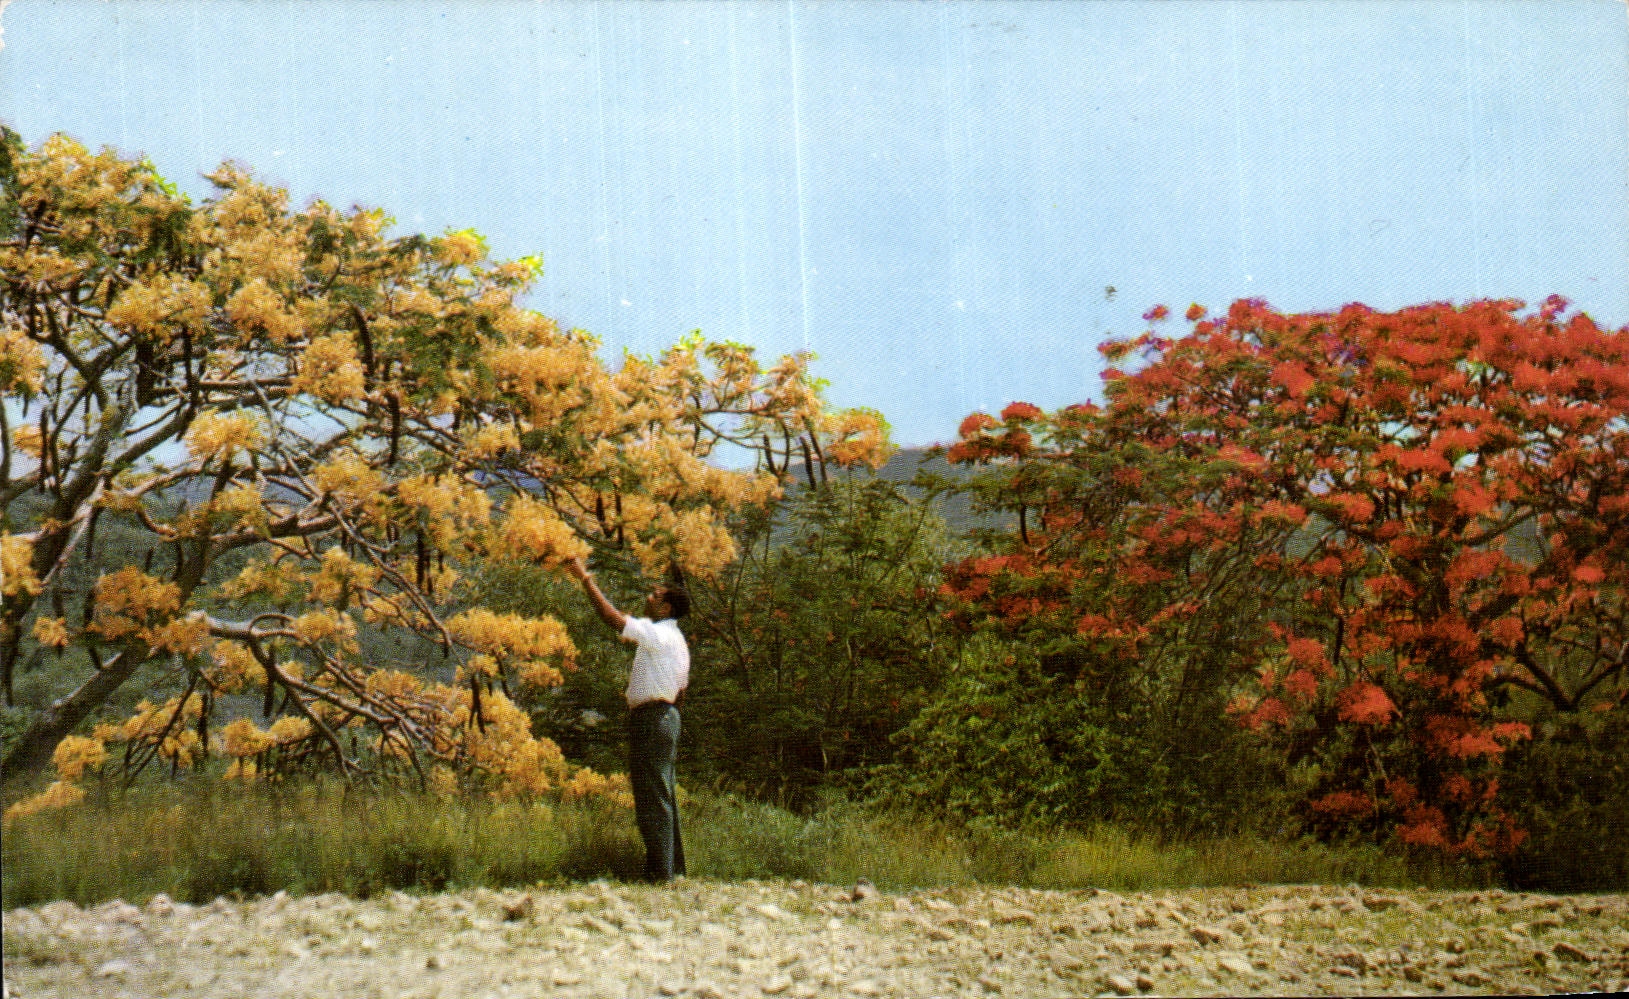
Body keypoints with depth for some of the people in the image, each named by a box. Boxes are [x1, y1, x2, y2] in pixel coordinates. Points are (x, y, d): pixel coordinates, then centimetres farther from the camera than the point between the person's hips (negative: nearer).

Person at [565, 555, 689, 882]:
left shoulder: (658, 634, -12)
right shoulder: (677, 640, 18)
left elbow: (613, 617, -20)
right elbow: (681, 692, 22)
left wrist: (585, 578, -13)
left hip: (650, 718, -10)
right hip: (667, 716, 10)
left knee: (653, 798, -9)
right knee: (664, 797, 13)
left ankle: (660, 872, -10)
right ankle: (672, 867, 17)